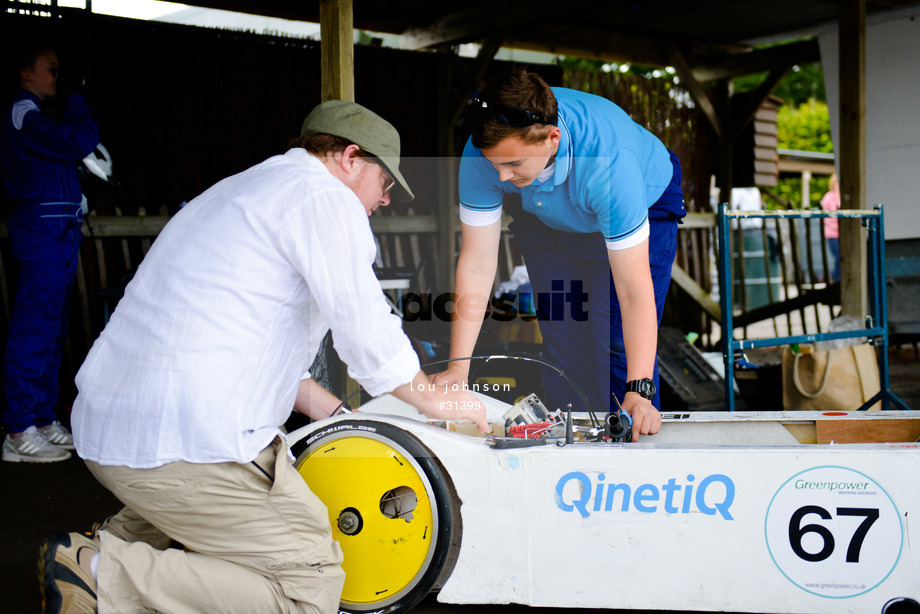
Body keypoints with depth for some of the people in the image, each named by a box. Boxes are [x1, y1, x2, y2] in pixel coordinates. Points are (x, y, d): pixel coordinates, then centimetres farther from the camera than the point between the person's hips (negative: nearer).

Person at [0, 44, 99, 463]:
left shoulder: (35, 114, 22)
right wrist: (76, 101, -6)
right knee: (34, 331, -10)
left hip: (57, 232, 10)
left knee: (50, 333, 12)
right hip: (44, 229, -10)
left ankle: (43, 420, 19)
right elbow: (81, 140, -20)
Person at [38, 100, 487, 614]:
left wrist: (338, 415, 30)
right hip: (190, 442, -10)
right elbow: (367, 333, -7)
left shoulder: (241, 191, 26)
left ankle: (122, 538, 16)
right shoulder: (325, 198, -4)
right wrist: (437, 401, 9)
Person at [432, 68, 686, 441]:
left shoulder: (607, 162, -44)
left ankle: (636, 439, 7)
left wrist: (639, 393, -48)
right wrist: (458, 367, -31)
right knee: (561, 340, 1)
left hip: (644, 205, -3)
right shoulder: (483, 151, -34)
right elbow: (477, 263, -27)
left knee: (619, 344, -13)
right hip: (547, 217, 3)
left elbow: (634, 290, -43)